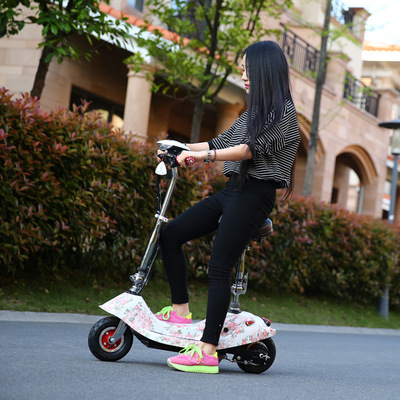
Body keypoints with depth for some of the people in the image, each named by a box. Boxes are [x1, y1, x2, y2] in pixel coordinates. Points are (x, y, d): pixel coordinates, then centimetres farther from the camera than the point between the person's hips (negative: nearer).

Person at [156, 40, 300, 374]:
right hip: (232, 191, 9)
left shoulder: (284, 111, -7)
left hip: (254, 195, -9)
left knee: (219, 267, -15)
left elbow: (253, 148, -20)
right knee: (171, 234, 5)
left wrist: (204, 156, -27)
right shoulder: (254, 112, 21)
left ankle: (208, 352, -14)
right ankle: (181, 310, 11)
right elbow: (223, 142, 24)